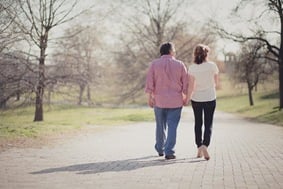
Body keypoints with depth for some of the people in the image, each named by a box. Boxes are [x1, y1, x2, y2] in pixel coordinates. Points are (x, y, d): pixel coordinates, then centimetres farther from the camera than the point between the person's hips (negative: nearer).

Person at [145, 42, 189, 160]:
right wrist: (185, 97, 11)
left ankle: (160, 149, 27)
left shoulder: (154, 64, 0)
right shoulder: (180, 65, -1)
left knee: (160, 125, 15)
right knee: (172, 126, 0)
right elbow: (185, 83, 1)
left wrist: (150, 97, -1)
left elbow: (150, 82, -5)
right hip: (176, 101, -1)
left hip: (159, 100, 2)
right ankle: (169, 152, -7)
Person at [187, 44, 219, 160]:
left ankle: (199, 148, 19)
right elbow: (216, 83, 1)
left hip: (196, 99, 1)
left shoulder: (192, 68, -10)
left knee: (198, 123, 15)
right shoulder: (212, 66, -8)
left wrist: (187, 98, -1)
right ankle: (205, 145, -17)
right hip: (210, 98, -1)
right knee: (208, 124, 5)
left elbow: (191, 86, -13)